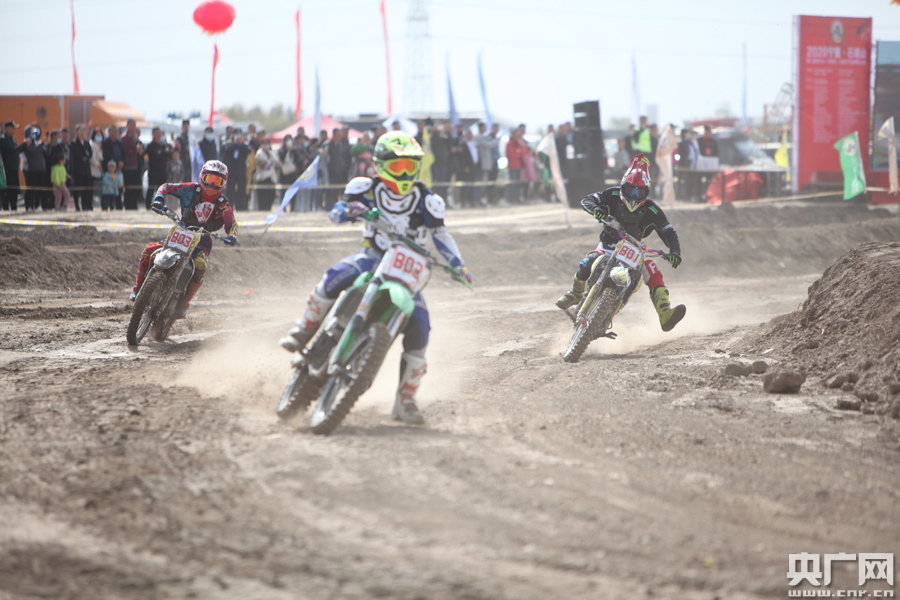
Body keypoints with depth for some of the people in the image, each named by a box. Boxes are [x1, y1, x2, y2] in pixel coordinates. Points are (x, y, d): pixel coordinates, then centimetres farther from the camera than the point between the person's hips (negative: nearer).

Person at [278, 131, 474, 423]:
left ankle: (405, 401, -4)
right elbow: (335, 213, -2)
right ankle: (304, 330, -16)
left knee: (418, 328, -16)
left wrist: (458, 265, -13)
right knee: (337, 276, -36)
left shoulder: (426, 201, 1)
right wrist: (349, 210, -27)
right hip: (372, 257, -1)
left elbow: (440, 235, 3)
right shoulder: (367, 189, -2)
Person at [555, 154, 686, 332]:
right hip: (608, 246, 0)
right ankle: (576, 293, 4)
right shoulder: (614, 195, -8)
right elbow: (586, 201, -12)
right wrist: (596, 209, -37)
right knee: (587, 264, -29)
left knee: (654, 275, -25)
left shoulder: (651, 210, -9)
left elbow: (669, 233, -7)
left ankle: (665, 316, -36)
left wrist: (675, 252, -27)